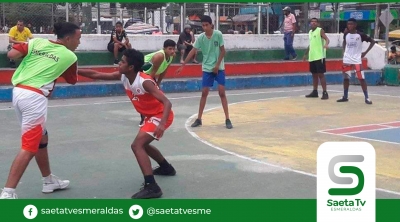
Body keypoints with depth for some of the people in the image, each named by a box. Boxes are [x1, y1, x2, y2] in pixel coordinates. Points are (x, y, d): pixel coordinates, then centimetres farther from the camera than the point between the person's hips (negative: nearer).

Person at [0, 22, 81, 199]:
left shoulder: (36, 42, 9)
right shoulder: (69, 56, 1)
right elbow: (72, 81, 17)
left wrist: (26, 54, 18)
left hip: (18, 92, 7)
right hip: (34, 98, -7)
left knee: (41, 138, 21)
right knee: (29, 147, -6)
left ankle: (49, 181, 33)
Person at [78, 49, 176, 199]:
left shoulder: (145, 82, -29)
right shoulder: (122, 77, -5)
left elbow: (167, 103, -33)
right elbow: (95, 75, -1)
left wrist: (161, 124, -46)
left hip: (161, 116, -9)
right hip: (152, 115, 9)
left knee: (137, 145, -20)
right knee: (142, 144, 26)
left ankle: (151, 187, -26)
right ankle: (166, 168, 47)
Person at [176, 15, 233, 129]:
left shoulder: (218, 34, -10)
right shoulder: (201, 37, -5)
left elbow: (222, 51, -5)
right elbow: (192, 51, -5)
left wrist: (217, 65, -12)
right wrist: (183, 65, -11)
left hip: (219, 68, -2)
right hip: (207, 68, 2)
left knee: (222, 92, -6)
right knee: (204, 93, 2)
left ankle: (227, 119, 0)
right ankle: (199, 119, 9)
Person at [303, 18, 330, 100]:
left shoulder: (320, 30, -6)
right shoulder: (310, 32, 15)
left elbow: (327, 39, -18)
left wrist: (326, 44, -40)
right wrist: (306, 54, 27)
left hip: (319, 56, -7)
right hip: (312, 57, 7)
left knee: (321, 74, -9)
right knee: (314, 74, 13)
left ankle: (325, 92, -6)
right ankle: (315, 91, 21)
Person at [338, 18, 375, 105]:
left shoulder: (360, 35, -10)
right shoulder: (346, 34, 2)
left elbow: (372, 41, -3)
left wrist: (365, 52, -6)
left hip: (357, 60, -4)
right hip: (346, 60, 4)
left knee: (361, 78, -7)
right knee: (346, 78, 9)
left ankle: (367, 98, -3)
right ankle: (345, 97, 21)